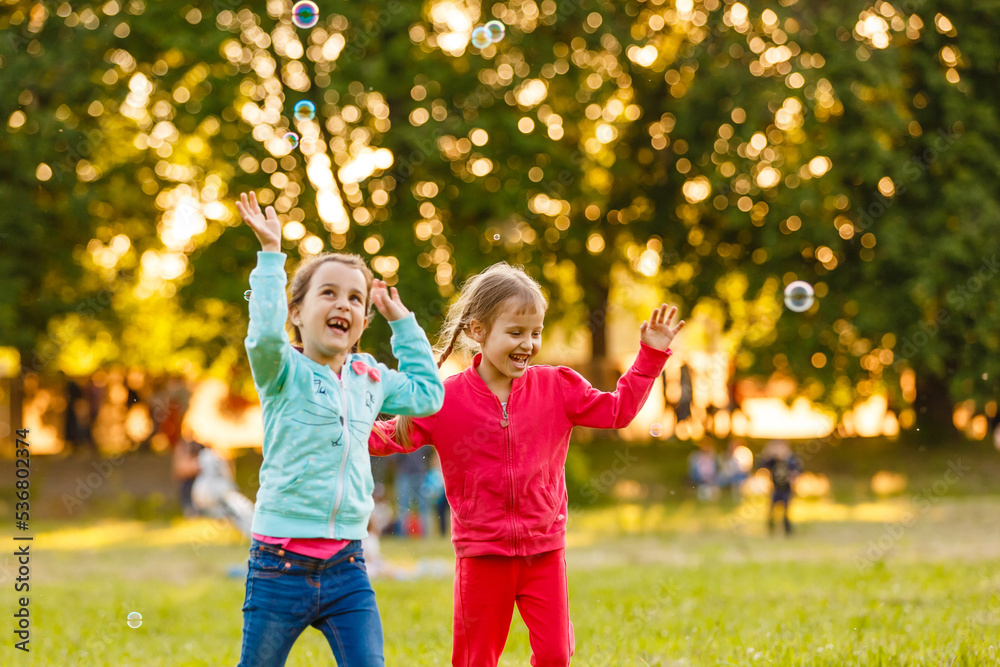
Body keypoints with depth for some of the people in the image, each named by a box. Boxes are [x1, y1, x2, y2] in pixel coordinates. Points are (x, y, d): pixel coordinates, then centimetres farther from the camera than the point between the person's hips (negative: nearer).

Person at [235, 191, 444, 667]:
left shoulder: (370, 379, 13)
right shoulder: (284, 373, -4)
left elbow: (428, 394, 27)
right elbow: (265, 334, -26)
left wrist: (401, 320, 23)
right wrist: (271, 254, -22)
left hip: (346, 567, 4)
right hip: (280, 566, -4)